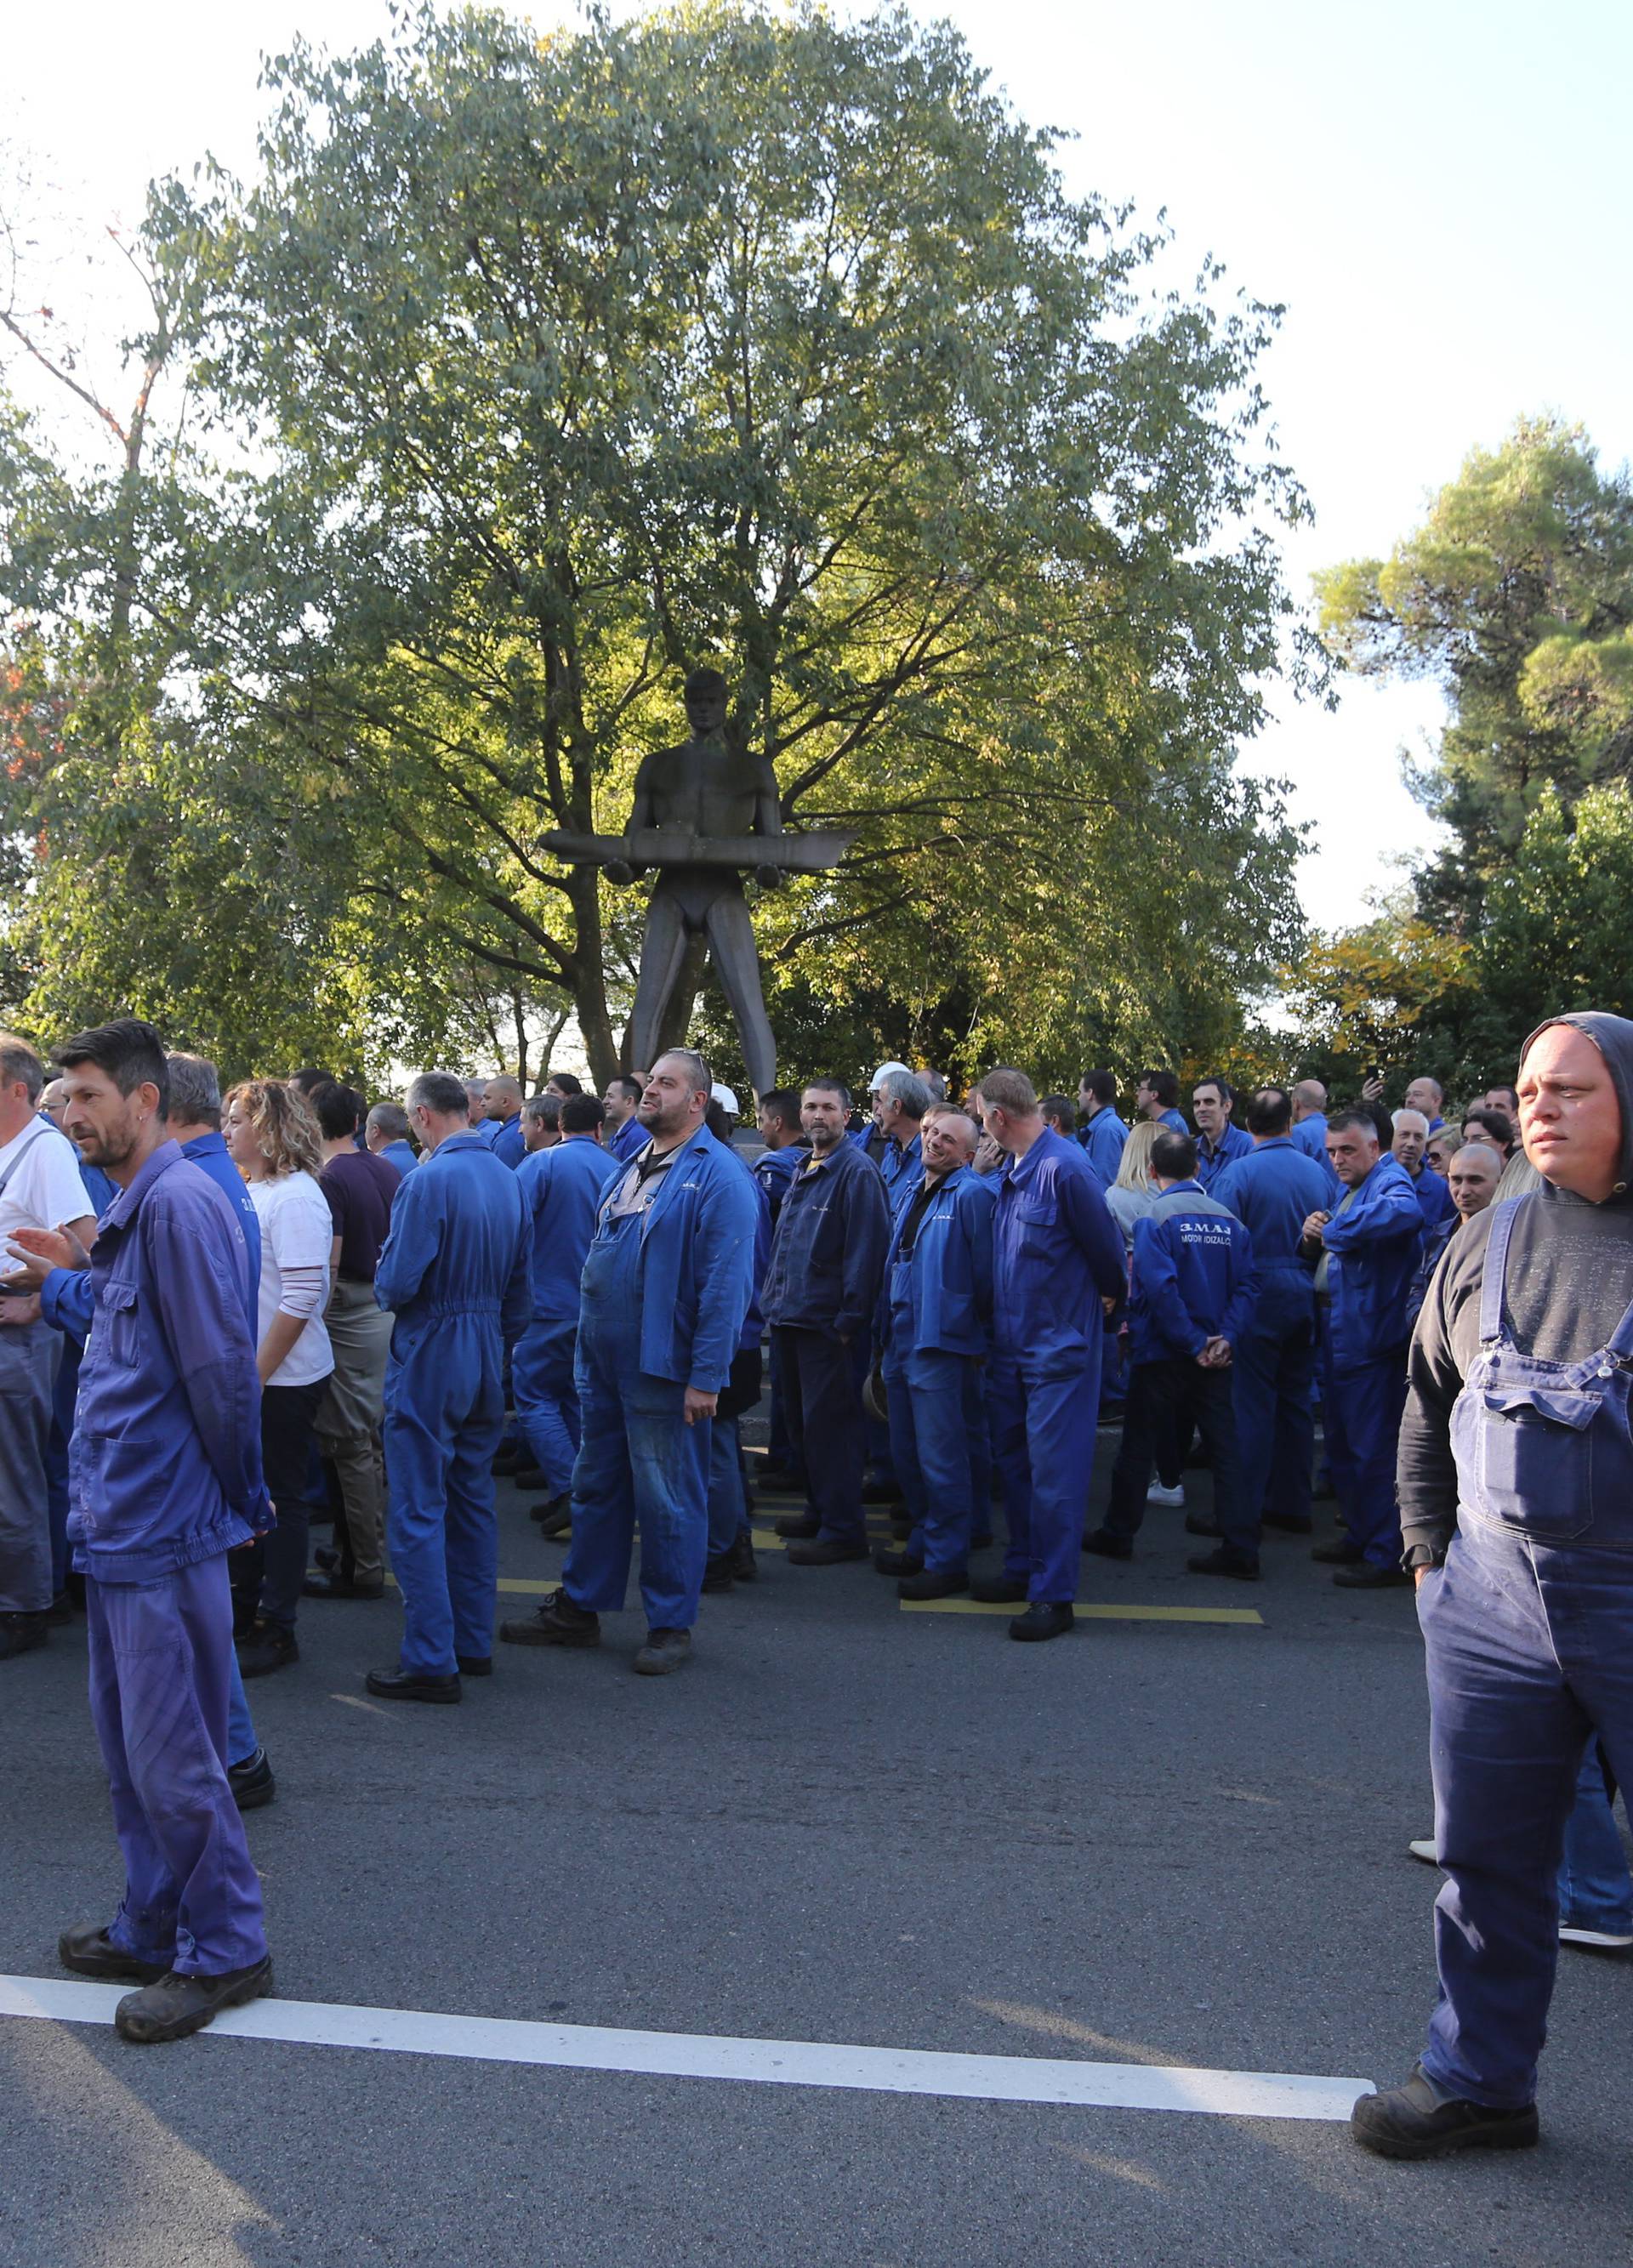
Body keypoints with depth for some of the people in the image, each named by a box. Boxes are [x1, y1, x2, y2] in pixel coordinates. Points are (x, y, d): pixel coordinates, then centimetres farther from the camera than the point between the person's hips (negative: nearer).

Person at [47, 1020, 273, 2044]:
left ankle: (227, 1951, 14)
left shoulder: (180, 1203, -18)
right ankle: (154, 1929, 32)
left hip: (164, 1533, -10)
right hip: (121, 1525, 10)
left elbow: (222, 1367, -18)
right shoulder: (133, 1208, 13)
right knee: (131, 1744, 18)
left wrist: (238, 1499, -10)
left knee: (171, 1754, -1)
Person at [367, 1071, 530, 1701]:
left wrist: (381, 1279, 3)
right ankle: (474, 1643, 24)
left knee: (418, 1511, -2)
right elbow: (520, 1283, 11)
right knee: (473, 1500, 16)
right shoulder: (506, 1178, 6)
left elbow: (398, 1283, -19)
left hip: (429, 1354, -8)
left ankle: (431, 1661, -1)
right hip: (487, 1355, 8)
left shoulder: (429, 1180, -17)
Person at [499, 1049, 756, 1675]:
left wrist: (707, 1375, -21)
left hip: (662, 1367, -8)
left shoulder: (718, 1176, -13)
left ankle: (671, 1625, 16)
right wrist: (586, 1348, 15)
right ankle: (578, 1607, 29)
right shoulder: (630, 1169, 13)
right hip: (605, 1362, 8)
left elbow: (726, 1283, -18)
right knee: (596, 1487, 17)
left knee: (667, 1500, 3)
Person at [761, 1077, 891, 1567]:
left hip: (827, 1323, -9)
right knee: (801, 1420, 16)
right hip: (790, 1318, 9)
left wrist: (849, 1319, -18)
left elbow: (865, 1250, -16)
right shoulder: (802, 1171, 15)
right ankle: (820, 1511, 29)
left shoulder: (856, 1171, -12)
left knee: (828, 1423, -4)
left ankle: (843, 1530, 3)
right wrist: (774, 1298, 16)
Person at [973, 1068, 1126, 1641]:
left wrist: (1109, 1297, 8)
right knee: (1014, 1462, 17)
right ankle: (1024, 1568, 30)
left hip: (1059, 1345, -9)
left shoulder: (1064, 1169, -19)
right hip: (1011, 1342, 9)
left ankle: (1053, 1595, 4)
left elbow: (1106, 1248, -9)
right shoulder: (1011, 1173, 7)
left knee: (1054, 1471, -3)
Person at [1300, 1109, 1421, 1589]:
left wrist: (1333, 1230, -26)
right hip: (1337, 1334, 10)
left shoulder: (1391, 1181, -11)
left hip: (1370, 1337, -10)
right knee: (1341, 1442, 18)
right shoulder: (1349, 1190, 19)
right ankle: (1359, 1535, 30)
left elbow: (1405, 1212, -37)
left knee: (1372, 1448, -6)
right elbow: (1323, 1260, 23)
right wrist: (1313, 1238, 0)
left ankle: (1386, 1555, 1)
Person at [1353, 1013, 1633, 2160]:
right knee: (1489, 1852, 14)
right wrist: (1429, 1546, 13)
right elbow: (1430, 1400, 18)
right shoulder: (1490, 1242, 8)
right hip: (1491, 1594, 5)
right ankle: (1479, 2080, 30)